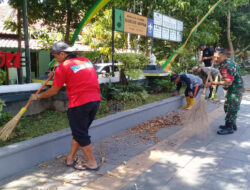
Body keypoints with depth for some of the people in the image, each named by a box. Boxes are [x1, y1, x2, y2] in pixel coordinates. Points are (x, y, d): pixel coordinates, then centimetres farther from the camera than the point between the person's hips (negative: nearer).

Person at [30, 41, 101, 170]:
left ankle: (92, 163, 14)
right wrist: (57, 75, 28)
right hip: (95, 100, 7)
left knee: (81, 134, 7)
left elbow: (54, 91, -1)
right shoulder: (86, 60, 14)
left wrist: (38, 96, 15)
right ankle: (71, 159, 29)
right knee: (80, 132, 18)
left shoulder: (63, 67, -5)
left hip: (79, 103, -7)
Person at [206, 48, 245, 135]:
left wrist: (214, 83, -25)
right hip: (232, 89, 11)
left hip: (235, 90, -11)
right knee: (227, 107, 18)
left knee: (231, 109, -2)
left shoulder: (227, 66, -28)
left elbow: (228, 82, -31)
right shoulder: (228, 61, 3)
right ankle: (232, 124, 31)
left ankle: (229, 128, 9)